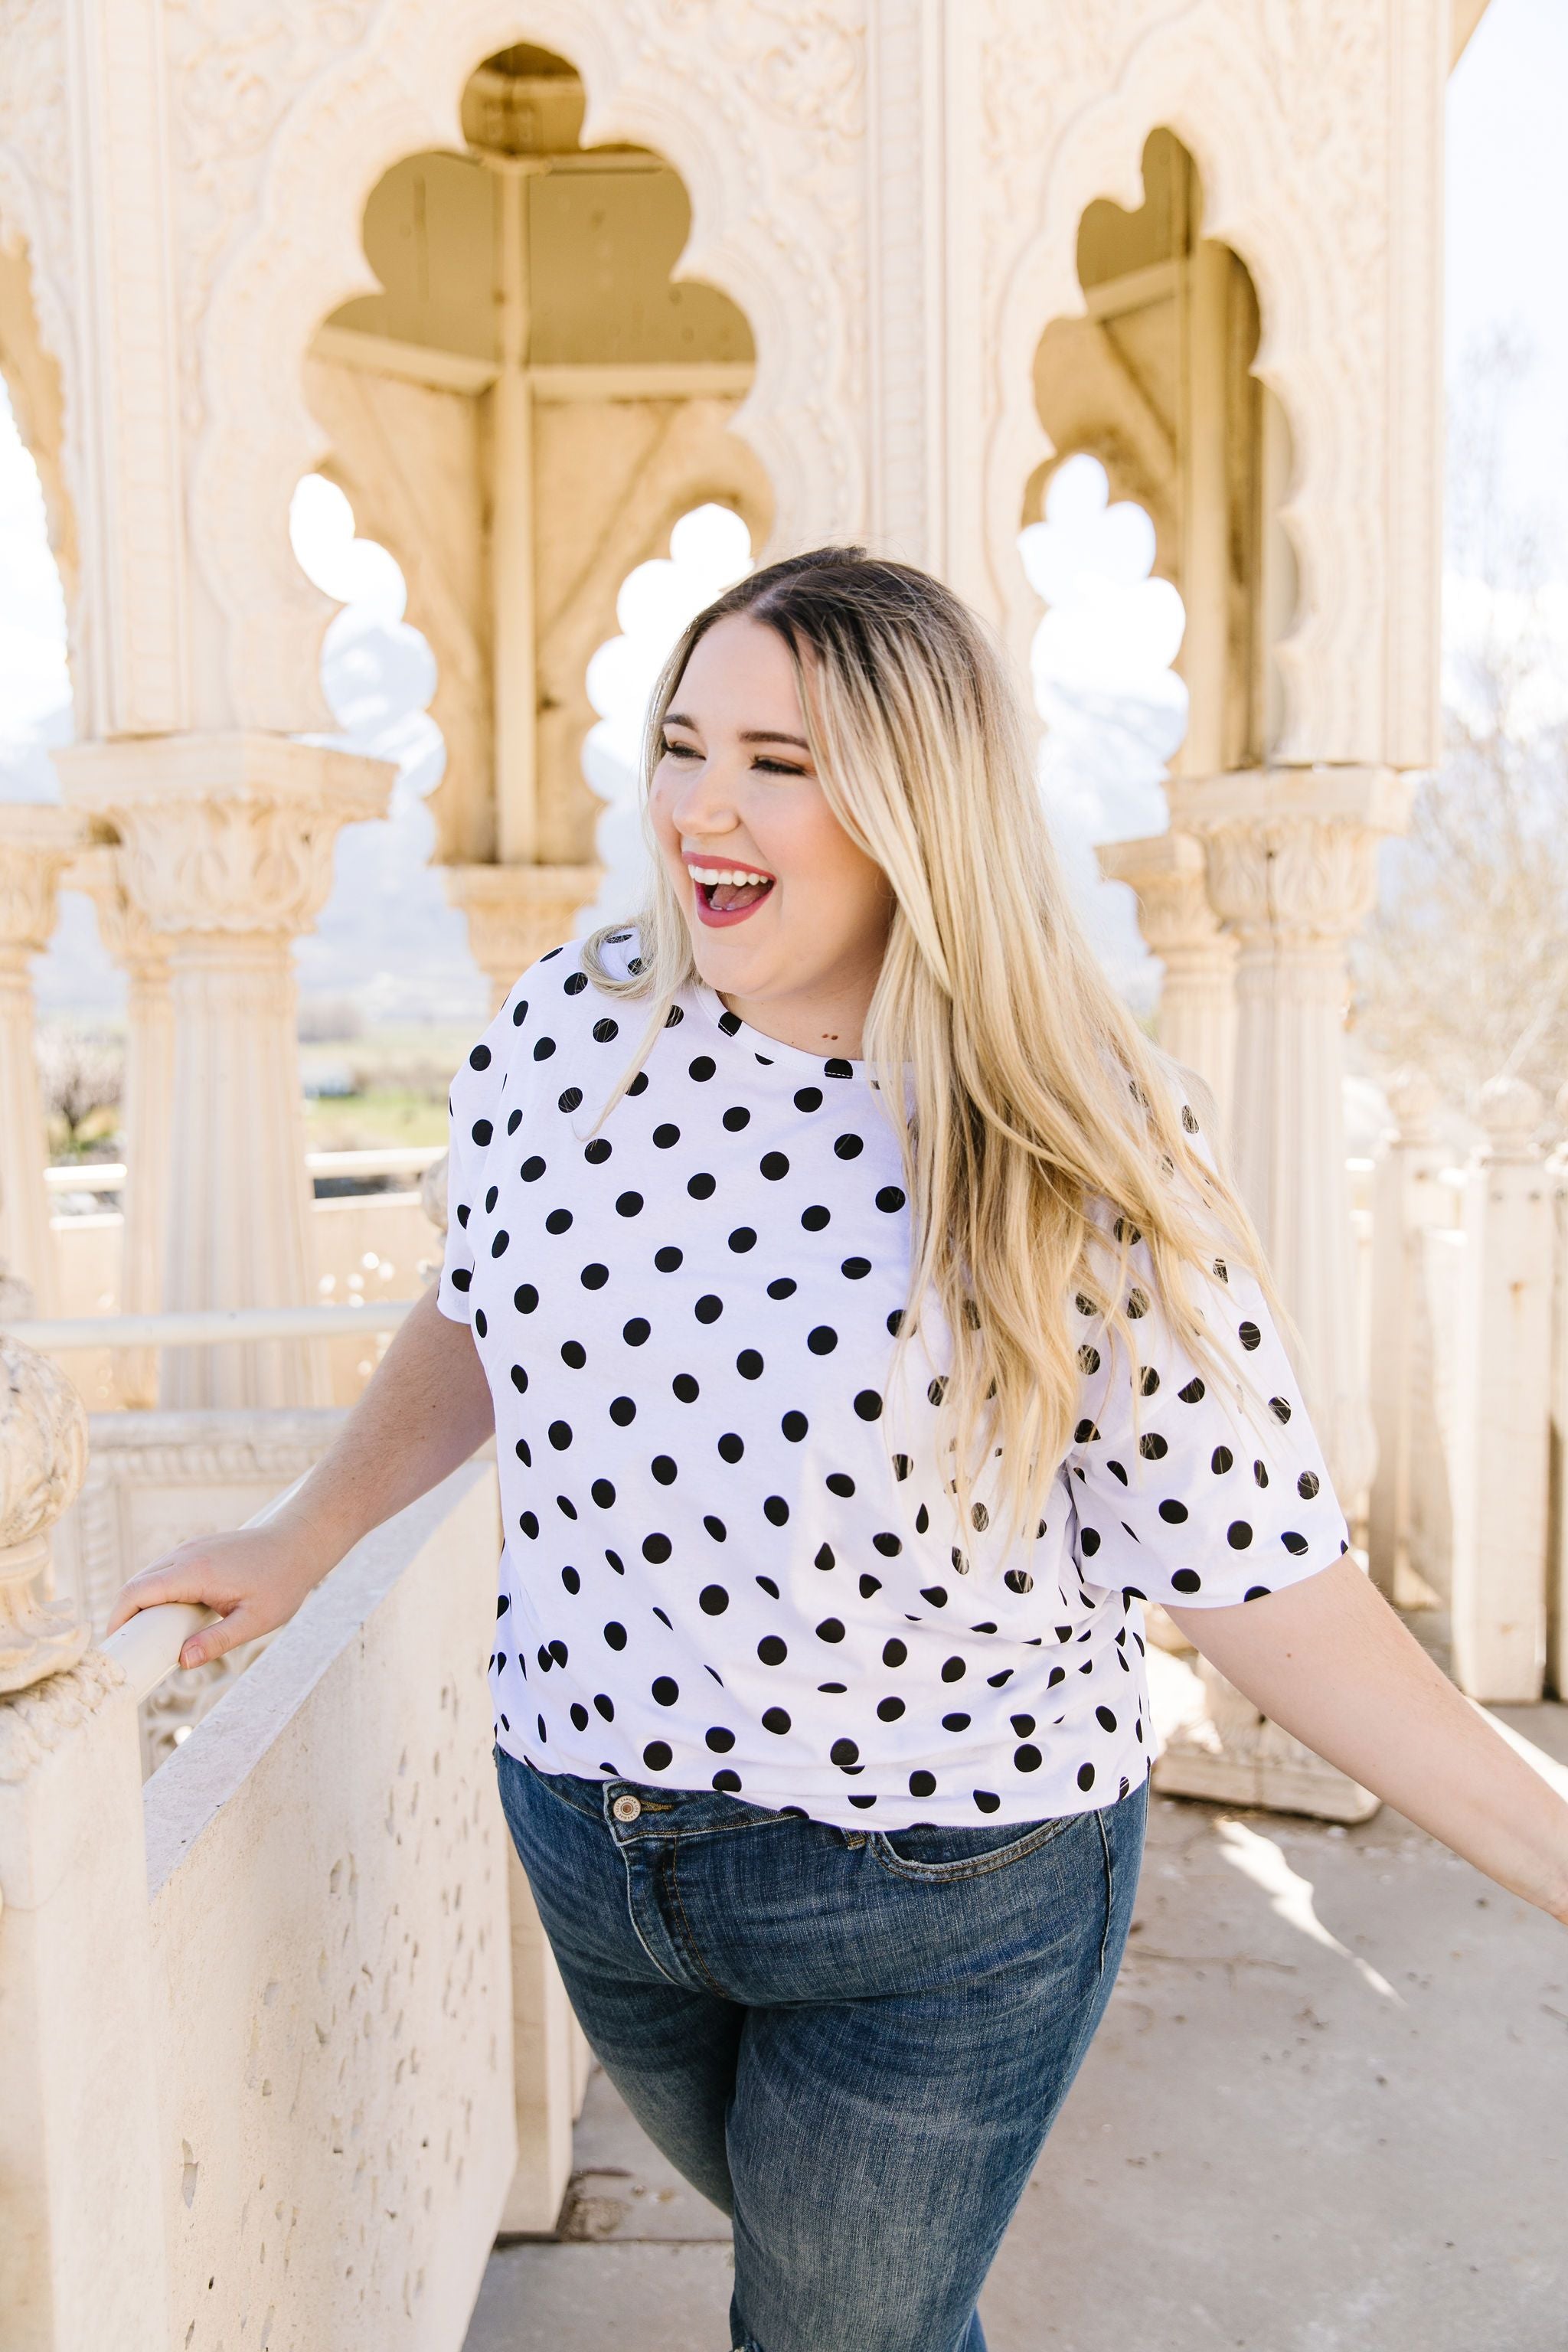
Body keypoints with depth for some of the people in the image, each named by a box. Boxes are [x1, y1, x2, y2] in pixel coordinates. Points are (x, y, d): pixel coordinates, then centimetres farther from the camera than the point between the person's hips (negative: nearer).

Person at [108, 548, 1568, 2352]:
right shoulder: (564, 1030, -9)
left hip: (939, 1894, -4)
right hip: (588, 1828, 5)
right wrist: (300, 1543, 10)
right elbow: (478, 1320, 9)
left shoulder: (1087, 1158, -20)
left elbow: (1255, 1579, -15)